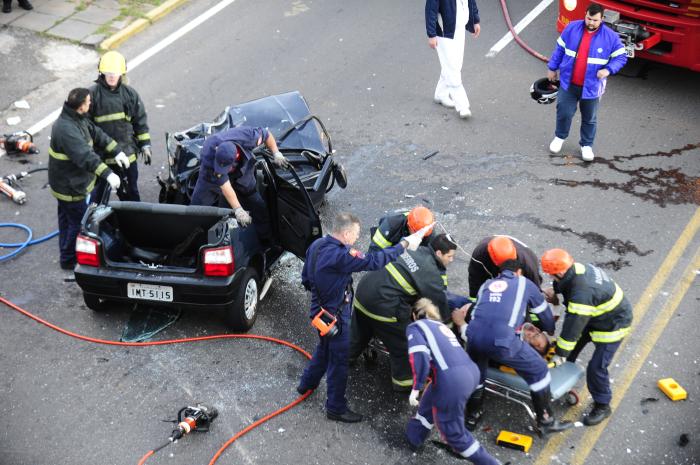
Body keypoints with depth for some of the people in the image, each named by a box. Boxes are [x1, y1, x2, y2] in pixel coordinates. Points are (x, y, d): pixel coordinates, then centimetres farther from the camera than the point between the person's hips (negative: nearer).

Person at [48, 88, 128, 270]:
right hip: (70, 186, -10)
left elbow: (96, 133, 9)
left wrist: (117, 151, 1)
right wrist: (108, 174, -46)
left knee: (67, 219, 24)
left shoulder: (78, 119, -1)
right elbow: (85, 156, -41)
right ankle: (69, 260, 16)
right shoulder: (66, 129, -32)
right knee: (79, 222, 2)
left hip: (66, 182, 10)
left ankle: (66, 254, 41)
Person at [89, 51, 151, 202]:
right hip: (100, 155, -2)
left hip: (127, 153, 3)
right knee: (98, 192, 10)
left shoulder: (130, 93, 2)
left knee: (130, 192, 16)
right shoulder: (93, 94, -8)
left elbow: (140, 121, 8)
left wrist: (145, 146, 7)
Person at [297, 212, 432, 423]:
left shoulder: (317, 245, -5)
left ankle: (307, 383, 50)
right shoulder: (340, 256, -33)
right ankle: (336, 408, 24)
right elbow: (374, 261, -32)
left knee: (324, 348, 32)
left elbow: (306, 277, 7)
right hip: (335, 316, -9)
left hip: (319, 308, 9)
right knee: (339, 360, 8)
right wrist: (404, 244, -24)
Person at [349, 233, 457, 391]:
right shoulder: (432, 275, -14)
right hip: (382, 303, -8)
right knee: (403, 343, 11)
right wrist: (449, 321, 13)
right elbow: (440, 302, -5)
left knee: (360, 329, 33)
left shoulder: (418, 251, 8)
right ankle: (404, 381, 26)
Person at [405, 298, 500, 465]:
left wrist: (416, 387, -4)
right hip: (471, 371, 8)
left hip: (452, 379, -7)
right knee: (430, 400, 30)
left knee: (453, 432, 11)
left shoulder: (414, 327, 11)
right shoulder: (441, 326, 32)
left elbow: (420, 355, -6)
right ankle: (413, 439, 43)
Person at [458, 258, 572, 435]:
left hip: (474, 337, 4)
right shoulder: (524, 283, 24)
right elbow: (544, 312, 35)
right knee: (539, 371, 15)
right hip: (502, 341, -4)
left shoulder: (487, 284, 30)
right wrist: (551, 331, 54)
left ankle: (472, 418, 44)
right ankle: (546, 422, 22)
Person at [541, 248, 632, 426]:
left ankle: (602, 406, 15)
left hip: (612, 326, -9)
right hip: (597, 315, 10)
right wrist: (554, 290, -2)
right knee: (573, 345, 18)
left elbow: (573, 326, -33)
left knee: (596, 368, -6)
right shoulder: (577, 268, -15)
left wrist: (560, 354, -22)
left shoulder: (582, 294, -41)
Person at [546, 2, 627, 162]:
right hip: (568, 83, 1)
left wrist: (608, 70, -23)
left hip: (591, 87, -1)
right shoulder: (572, 28, -7)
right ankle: (560, 137, 36)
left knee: (589, 118, 13)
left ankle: (587, 145, 33)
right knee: (564, 113, 8)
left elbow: (621, 57, -6)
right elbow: (560, 49, 5)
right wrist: (552, 68, 9)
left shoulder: (611, 37, -13)